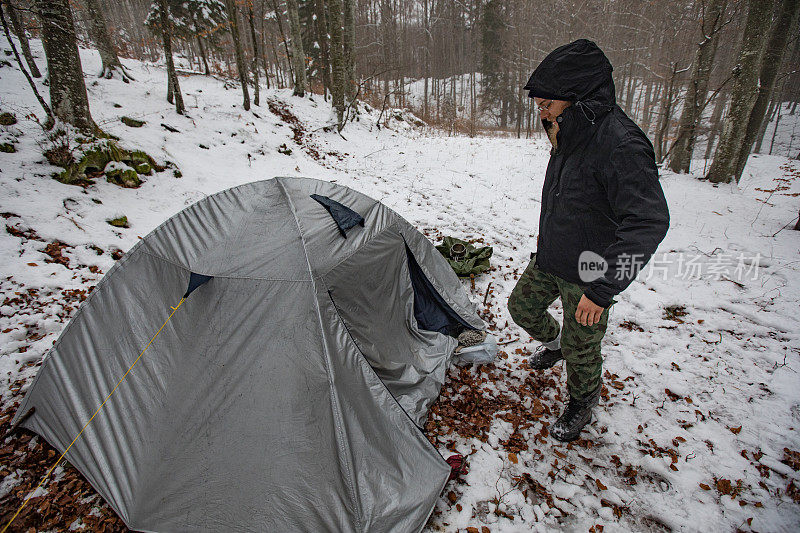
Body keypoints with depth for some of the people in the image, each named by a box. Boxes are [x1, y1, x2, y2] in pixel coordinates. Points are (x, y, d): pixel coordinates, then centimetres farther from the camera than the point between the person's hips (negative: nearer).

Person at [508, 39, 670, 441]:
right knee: (522, 307, 21)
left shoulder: (620, 144, -27)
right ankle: (552, 344, 51)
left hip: (588, 274, -8)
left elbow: (649, 221, -31)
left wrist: (603, 289, -32)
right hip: (548, 261, 8)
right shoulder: (569, 138, 2)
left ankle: (583, 403, 37)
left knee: (580, 349, 8)